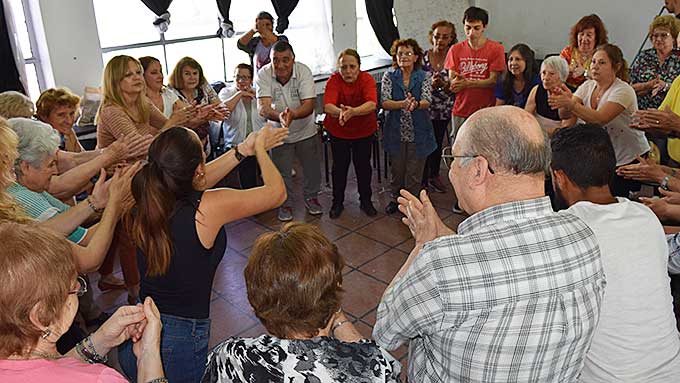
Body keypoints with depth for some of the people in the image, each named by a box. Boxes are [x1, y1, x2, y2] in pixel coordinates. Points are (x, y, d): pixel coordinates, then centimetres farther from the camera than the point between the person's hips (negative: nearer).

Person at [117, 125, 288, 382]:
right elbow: (277, 192, -10)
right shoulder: (208, 207, -25)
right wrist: (259, 148, 6)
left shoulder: (144, 203, -9)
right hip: (179, 347, -5)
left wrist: (243, 150, 15)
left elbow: (192, 184, 11)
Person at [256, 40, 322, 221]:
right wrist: (279, 116, -55)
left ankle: (311, 197, 41)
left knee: (312, 168, 15)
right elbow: (262, 107, -33)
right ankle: (285, 204, 33)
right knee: (281, 172, 10)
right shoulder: (264, 74, -22)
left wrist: (292, 115, -50)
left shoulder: (303, 71, -21)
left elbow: (309, 104, -29)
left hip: (306, 131, 1)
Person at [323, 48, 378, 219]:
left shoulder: (367, 79, -18)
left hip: (364, 130, 0)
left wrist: (353, 111, -55)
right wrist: (339, 112, -58)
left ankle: (366, 201, 28)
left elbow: (372, 104, -35)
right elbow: (327, 106, -34)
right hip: (338, 131, 0)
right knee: (340, 166, 6)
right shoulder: (334, 80, -18)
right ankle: (337, 202, 25)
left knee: (363, 165, 8)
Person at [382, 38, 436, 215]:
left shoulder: (424, 77, -1)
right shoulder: (389, 76, 0)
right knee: (397, 169, 13)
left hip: (418, 132, -1)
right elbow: (385, 103, -12)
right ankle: (395, 199, 34)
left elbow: (426, 102, -15)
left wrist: (416, 104, -38)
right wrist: (403, 104, -32)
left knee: (414, 171, 7)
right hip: (396, 131, 1)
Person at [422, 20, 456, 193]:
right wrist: (430, 84, -23)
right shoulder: (423, 57, -5)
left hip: (443, 110, 2)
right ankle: (422, 179, 15)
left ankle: (434, 175, 37)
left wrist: (443, 84, -27)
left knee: (438, 142, 16)